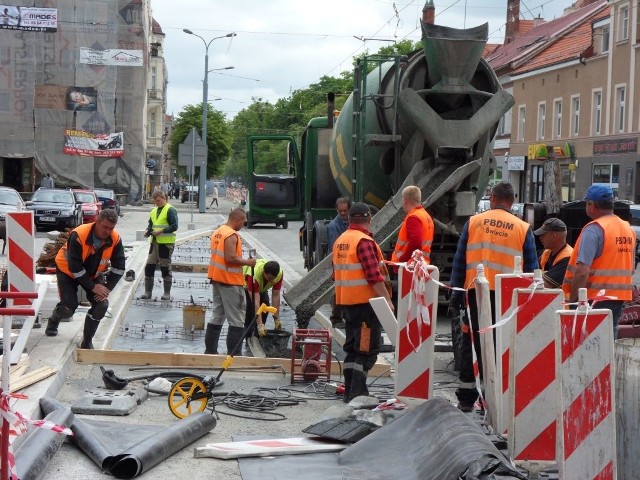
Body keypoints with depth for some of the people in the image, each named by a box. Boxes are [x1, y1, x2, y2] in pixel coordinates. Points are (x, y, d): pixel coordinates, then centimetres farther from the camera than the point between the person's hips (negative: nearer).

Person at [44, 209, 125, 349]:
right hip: (68, 271, -4)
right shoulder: (78, 236, -34)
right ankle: (53, 321, 24)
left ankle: (87, 341, 3)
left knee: (102, 305, -15)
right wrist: (92, 287, -27)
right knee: (68, 308, -15)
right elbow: (74, 267, -31)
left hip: (94, 274, 4)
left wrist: (108, 288, -22)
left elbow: (119, 268, -12)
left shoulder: (115, 239, -21)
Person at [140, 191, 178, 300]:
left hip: (166, 243, -7)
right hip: (154, 242, 7)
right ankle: (147, 292, 12)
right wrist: (148, 231, 2)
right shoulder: (154, 211, 15)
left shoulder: (170, 210, -8)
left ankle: (167, 293, 9)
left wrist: (161, 231, -23)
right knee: (149, 267, 4)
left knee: (165, 268, 0)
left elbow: (174, 226, -15)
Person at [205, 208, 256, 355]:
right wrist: (247, 262, -12)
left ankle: (210, 350, 18)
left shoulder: (217, 232, 12)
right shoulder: (232, 235, -18)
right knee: (236, 320, -3)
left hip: (217, 278, 9)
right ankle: (233, 353, -4)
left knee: (217, 316, 16)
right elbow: (230, 258, -25)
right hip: (230, 282, -9)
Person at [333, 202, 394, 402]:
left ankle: (350, 392, 18)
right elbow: (374, 275, -21)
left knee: (352, 347, 15)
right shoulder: (364, 241, -15)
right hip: (365, 301, -9)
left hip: (346, 301, 9)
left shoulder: (340, 240, 12)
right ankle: (357, 394, -9)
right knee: (367, 349, -5)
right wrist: (387, 299, -17)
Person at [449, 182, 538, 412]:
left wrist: (455, 294, 9)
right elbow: (531, 268, 4)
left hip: (475, 291, 1)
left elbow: (459, 261, 5)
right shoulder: (523, 228, 4)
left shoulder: (473, 222, 5)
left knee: (471, 344, 8)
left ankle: (466, 398, 13)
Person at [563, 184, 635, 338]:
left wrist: (572, 300, -16)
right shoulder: (628, 229, 9)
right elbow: (631, 269, 17)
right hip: (620, 297, 7)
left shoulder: (594, 229, -15)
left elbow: (582, 271, -22)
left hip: (595, 298, -7)